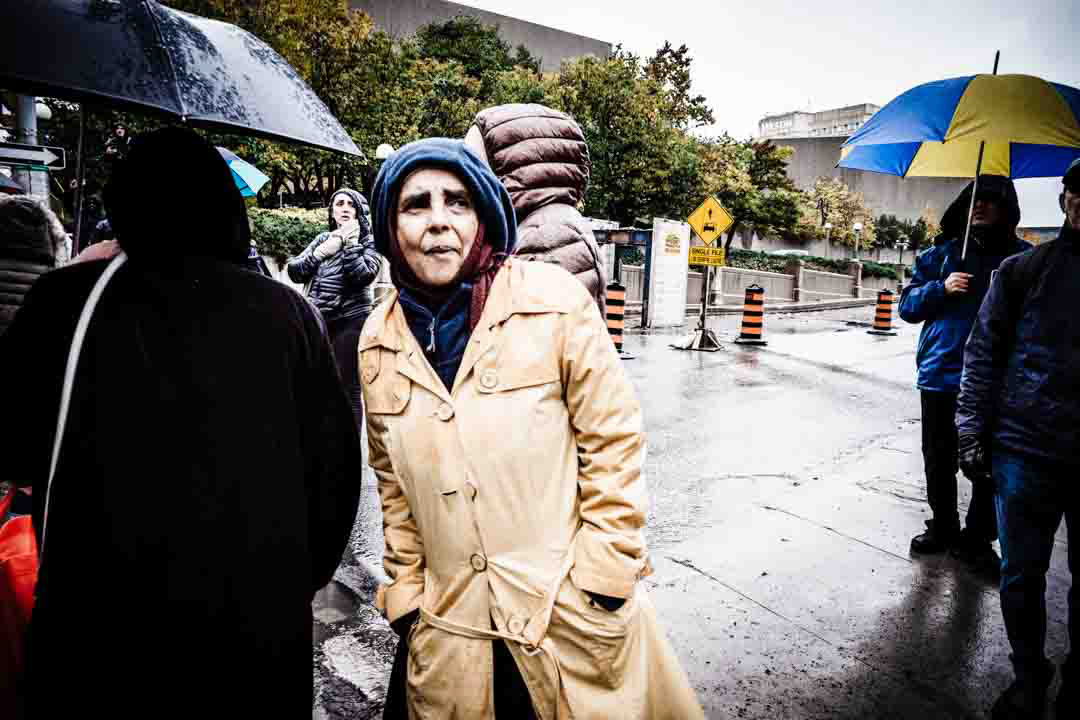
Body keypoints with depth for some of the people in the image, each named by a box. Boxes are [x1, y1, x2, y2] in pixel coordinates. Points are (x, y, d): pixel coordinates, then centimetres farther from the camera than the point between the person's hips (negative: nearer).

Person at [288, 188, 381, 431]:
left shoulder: (369, 241, 3)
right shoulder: (323, 238, 15)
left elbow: (363, 275, -15)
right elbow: (294, 271, 7)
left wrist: (350, 242, -10)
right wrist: (320, 253, -6)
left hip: (351, 321, -4)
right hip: (317, 321, 5)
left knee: (348, 390, -2)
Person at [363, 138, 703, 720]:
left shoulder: (555, 300, -13)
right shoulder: (378, 341, -1)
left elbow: (613, 442, -9)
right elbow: (394, 484, 9)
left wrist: (603, 580, -8)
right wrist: (405, 591, 8)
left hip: (573, 617, -3)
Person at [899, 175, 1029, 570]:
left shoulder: (1023, 258, 3)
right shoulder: (942, 253, 8)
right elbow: (908, 304, 8)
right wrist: (941, 288, -9)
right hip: (940, 375, 2)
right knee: (938, 460, 13)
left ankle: (977, 538, 21)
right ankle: (943, 526, 32)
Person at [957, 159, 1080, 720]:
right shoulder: (1024, 270, 2)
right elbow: (984, 352, 3)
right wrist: (972, 431, -3)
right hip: (1026, 449, -1)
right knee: (1022, 573, 8)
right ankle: (1029, 675, 28)